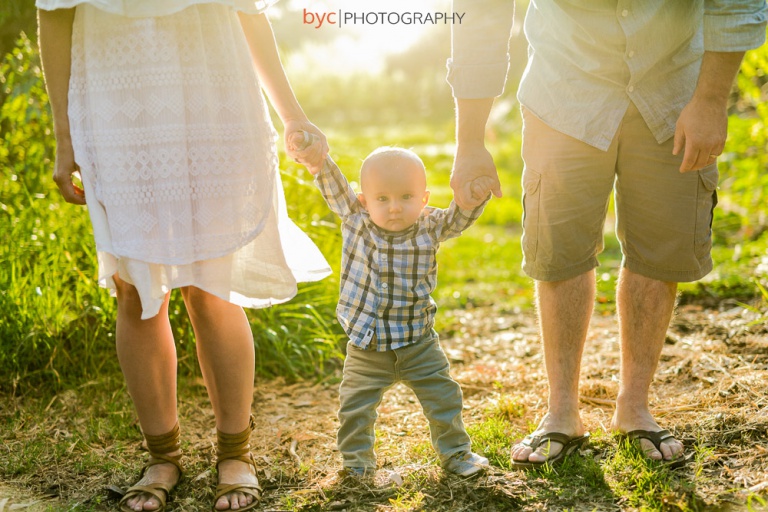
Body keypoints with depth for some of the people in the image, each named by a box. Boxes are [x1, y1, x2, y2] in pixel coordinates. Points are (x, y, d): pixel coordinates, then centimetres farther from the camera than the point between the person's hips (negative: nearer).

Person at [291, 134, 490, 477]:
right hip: (366, 347, 0)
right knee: (355, 405, 7)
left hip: (418, 343, 1)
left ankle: (455, 452, 32)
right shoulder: (355, 219, -8)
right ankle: (357, 458, 29)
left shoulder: (430, 227, -8)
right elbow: (332, 185, -14)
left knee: (443, 398, 11)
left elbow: (464, 212, -14)